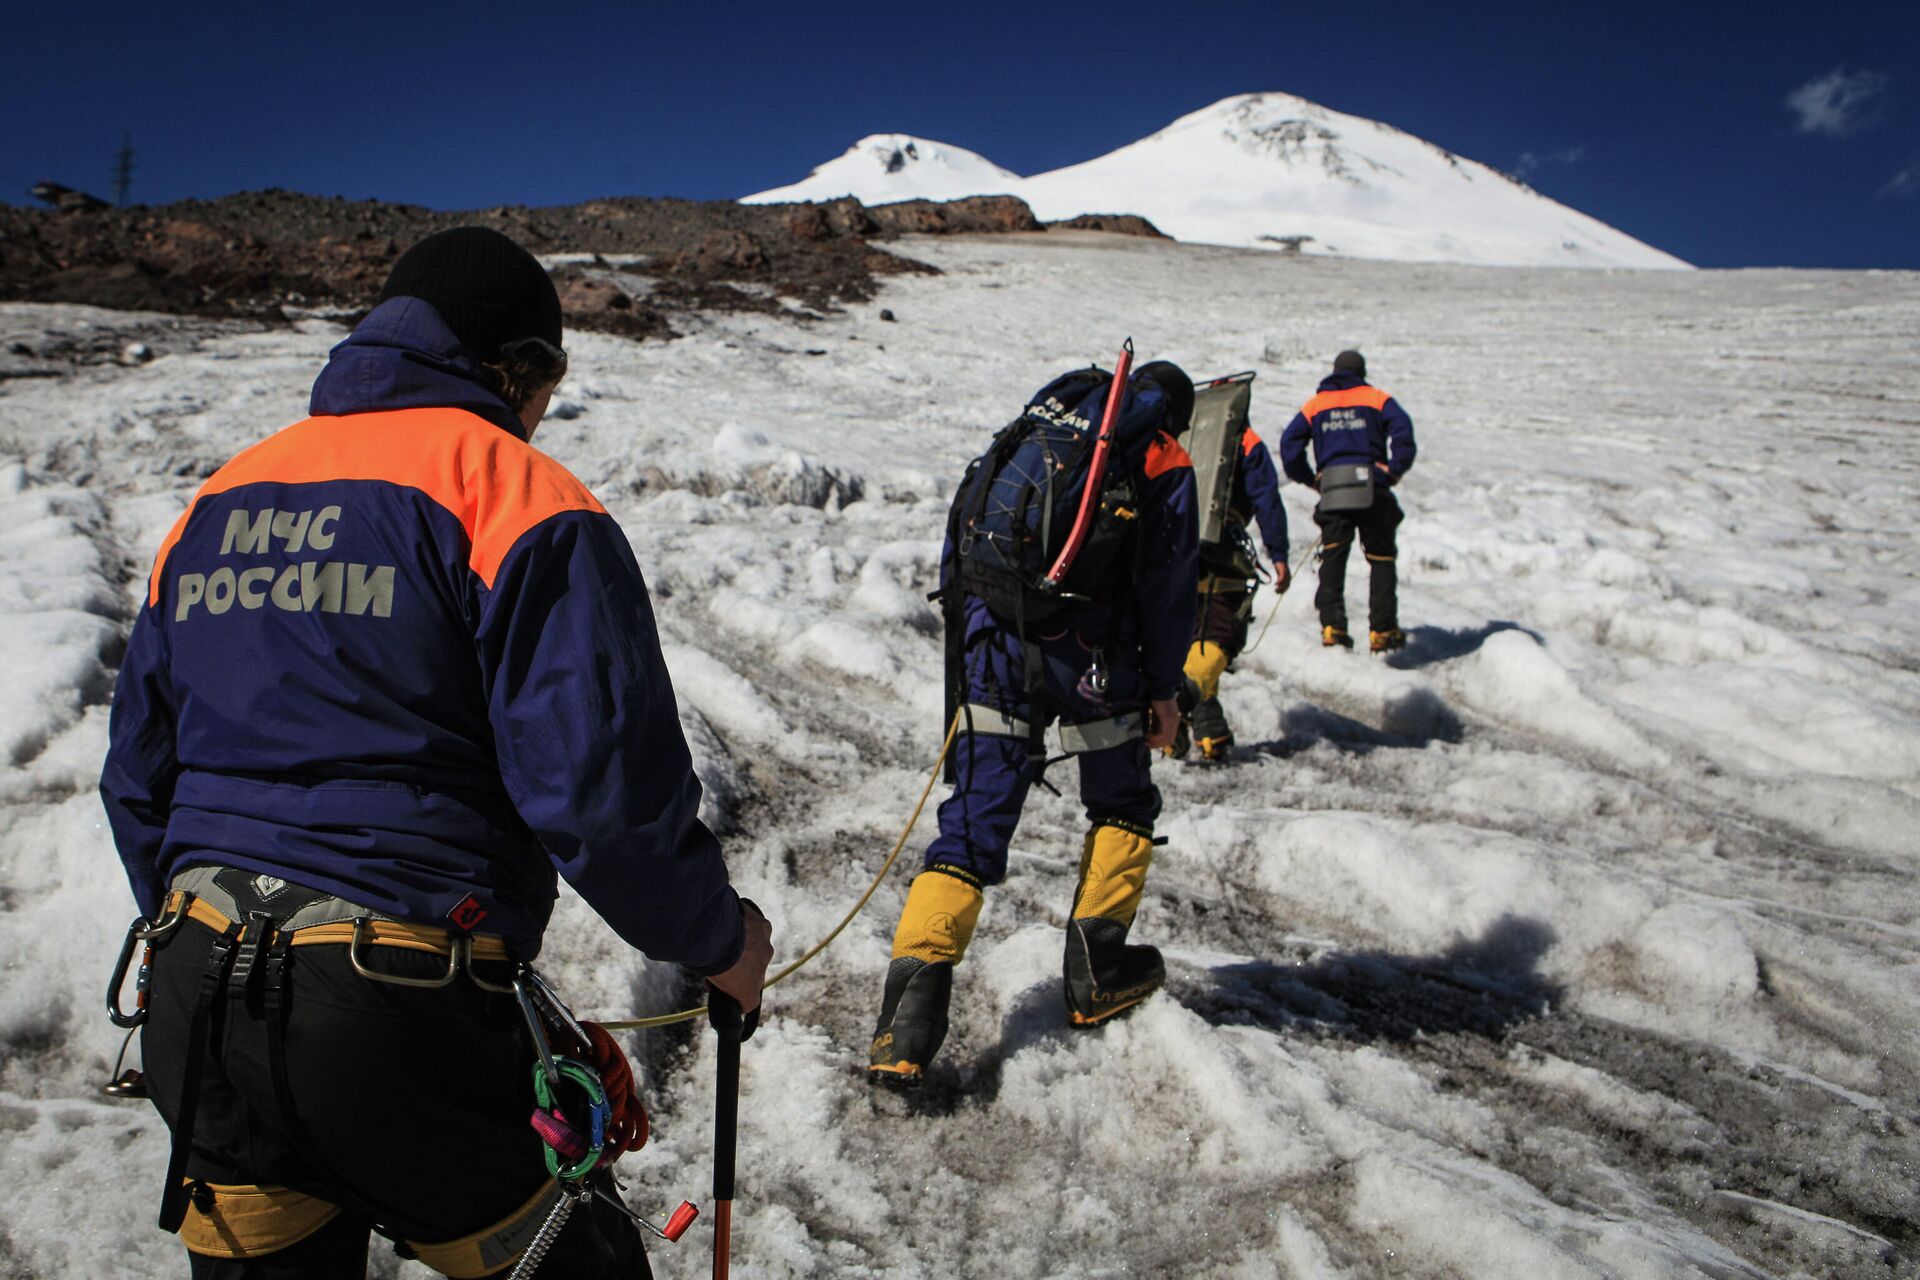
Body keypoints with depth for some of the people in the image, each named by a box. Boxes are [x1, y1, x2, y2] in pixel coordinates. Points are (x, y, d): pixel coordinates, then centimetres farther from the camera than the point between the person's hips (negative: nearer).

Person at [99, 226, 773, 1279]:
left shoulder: (218, 501, 13)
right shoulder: (513, 493, -9)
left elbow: (139, 775, 19)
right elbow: (604, 784, -18)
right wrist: (716, 937, -1)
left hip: (195, 1007, 7)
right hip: (400, 1017, -7)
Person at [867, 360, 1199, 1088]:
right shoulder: (1164, 462, 7)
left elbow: (959, 544, 16)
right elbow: (1166, 583, 0)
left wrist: (964, 646, 20)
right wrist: (1164, 688, 8)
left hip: (996, 644, 3)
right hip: (1091, 658, -3)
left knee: (974, 821, 3)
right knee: (1122, 806, 20)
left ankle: (915, 991, -8)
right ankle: (1097, 973, 22)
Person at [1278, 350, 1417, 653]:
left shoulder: (1314, 405, 15)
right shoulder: (1377, 399, 10)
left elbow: (1289, 443, 4)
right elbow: (1403, 429, -8)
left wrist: (1309, 478, 10)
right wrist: (1395, 470, -3)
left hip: (1332, 490, 1)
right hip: (1372, 490, -1)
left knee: (1332, 557, 4)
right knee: (1381, 558, 8)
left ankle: (1331, 626, -10)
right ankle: (1382, 630, 6)